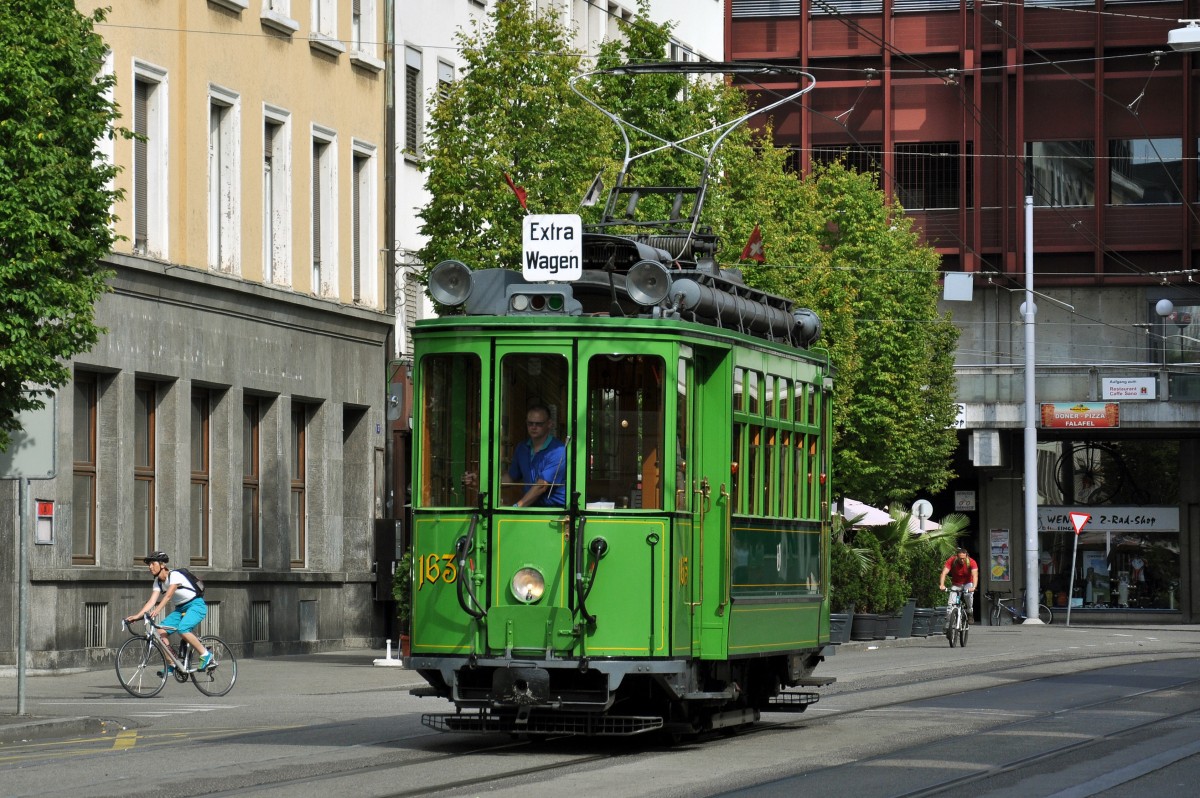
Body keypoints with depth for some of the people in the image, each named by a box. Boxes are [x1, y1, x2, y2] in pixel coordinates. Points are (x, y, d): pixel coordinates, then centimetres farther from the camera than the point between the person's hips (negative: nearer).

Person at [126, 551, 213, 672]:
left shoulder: (174, 575, -19)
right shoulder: (158, 582, 3)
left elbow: (168, 595, -32)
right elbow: (152, 601, -7)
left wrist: (157, 610, -46)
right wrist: (137, 616, -20)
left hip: (196, 605, -8)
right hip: (180, 608, 8)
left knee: (182, 629, -32)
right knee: (160, 631, -11)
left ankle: (205, 655, -16)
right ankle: (172, 664, -4)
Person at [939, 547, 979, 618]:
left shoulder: (971, 562, -26)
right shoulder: (951, 561, -25)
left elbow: (975, 575, -37)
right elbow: (944, 572, -33)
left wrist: (974, 587, -55)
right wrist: (942, 585, -50)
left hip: (967, 583, -1)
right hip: (956, 584, 1)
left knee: (968, 595, -29)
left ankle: (970, 613, -7)